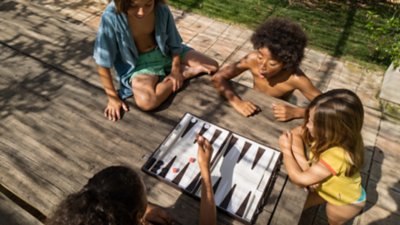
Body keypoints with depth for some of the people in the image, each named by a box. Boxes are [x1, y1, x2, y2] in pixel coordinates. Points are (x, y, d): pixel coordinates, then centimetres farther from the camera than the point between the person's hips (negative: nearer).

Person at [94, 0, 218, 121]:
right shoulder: (111, 17, -28)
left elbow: (174, 43, -3)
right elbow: (103, 63, -21)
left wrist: (175, 69, -7)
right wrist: (113, 97, -18)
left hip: (167, 53, 2)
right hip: (137, 63, -1)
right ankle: (186, 73, -10)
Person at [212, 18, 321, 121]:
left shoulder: (296, 78, -29)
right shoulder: (253, 59, -24)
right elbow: (218, 78, -20)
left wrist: (295, 112, -35)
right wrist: (236, 102, -33)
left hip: (277, 119, -1)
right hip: (253, 112, 1)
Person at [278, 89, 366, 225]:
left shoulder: (336, 156, -45)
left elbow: (298, 179, -37)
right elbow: (296, 133, -19)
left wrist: (286, 150, -24)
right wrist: (302, 162, -32)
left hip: (346, 200, -5)